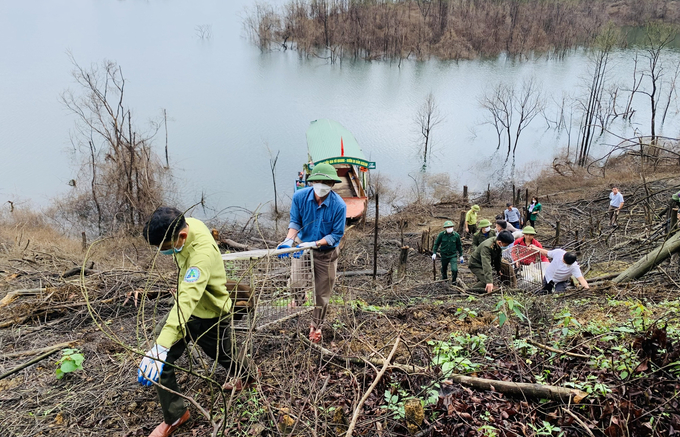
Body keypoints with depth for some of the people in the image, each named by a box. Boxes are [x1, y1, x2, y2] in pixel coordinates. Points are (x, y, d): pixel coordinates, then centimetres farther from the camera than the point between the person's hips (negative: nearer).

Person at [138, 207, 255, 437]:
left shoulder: (202, 255, -42)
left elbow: (187, 299, -55)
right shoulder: (187, 224, -17)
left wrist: (162, 346, -64)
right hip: (186, 307, 7)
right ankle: (174, 416, 18)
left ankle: (247, 373, 56)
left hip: (210, 316, -7)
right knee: (161, 361, -1)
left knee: (223, 357, 21)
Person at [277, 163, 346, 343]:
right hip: (303, 247, 2)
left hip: (326, 252, -1)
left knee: (322, 293, 12)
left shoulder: (339, 205, -24)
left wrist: (314, 244, -27)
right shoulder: (300, 197, -17)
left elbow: (337, 234, -17)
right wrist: (289, 240, -22)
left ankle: (316, 325, 36)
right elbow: (295, 222, -5)